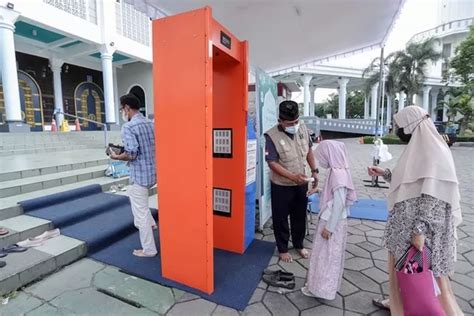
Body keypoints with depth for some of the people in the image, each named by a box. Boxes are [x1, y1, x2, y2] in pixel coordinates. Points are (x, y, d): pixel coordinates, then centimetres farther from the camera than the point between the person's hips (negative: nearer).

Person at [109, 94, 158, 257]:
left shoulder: (128, 127, -16)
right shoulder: (151, 123, 7)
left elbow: (131, 154, -24)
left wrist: (116, 156, -4)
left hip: (140, 175, -8)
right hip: (153, 172, 8)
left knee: (140, 212, 5)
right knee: (133, 194, 34)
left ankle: (148, 249, 18)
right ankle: (149, 223, 37)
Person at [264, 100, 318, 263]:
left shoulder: (302, 128, -4)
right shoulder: (272, 136, -21)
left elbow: (309, 150, 9)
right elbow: (272, 163, -23)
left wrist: (314, 171, 4)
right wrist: (293, 176, -31)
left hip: (302, 183, 5)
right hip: (282, 186, -5)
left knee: (300, 216, 20)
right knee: (281, 219, 11)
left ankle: (299, 245, 42)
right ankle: (283, 249, 33)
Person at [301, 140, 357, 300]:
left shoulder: (338, 174, -26)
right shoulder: (337, 171, 3)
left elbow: (339, 204, -25)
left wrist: (329, 227, -20)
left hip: (333, 223, -9)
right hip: (330, 220, 9)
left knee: (326, 255, 7)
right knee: (326, 255, 21)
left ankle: (321, 288, 24)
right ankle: (320, 284, 38)